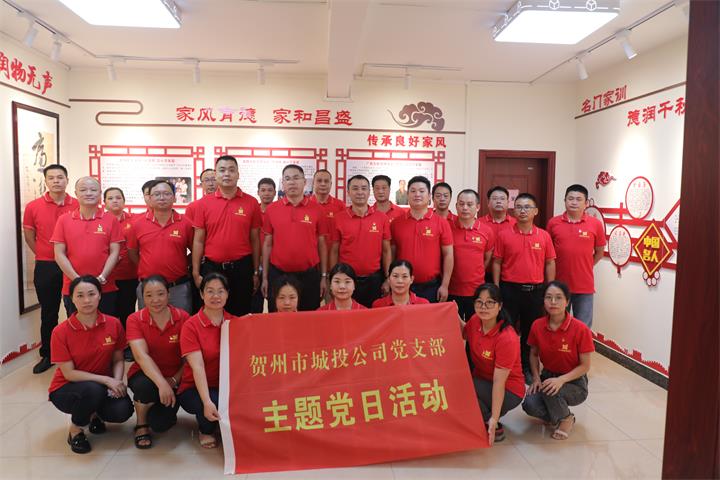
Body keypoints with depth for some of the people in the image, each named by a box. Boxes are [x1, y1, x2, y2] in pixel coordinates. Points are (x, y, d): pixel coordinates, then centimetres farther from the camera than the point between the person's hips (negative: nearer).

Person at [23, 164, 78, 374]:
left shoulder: (78, 206, -4)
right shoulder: (33, 207, -1)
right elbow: (29, 238, 9)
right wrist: (46, 257, 9)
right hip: (46, 267, 1)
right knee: (48, 313, 12)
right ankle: (47, 355, 25)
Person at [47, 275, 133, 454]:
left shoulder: (114, 324, -9)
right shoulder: (61, 332, -16)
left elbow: (118, 360, -1)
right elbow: (69, 373, -16)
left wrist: (116, 382, -21)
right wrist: (106, 380, -25)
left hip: (103, 385, 3)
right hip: (67, 389, -3)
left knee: (123, 410, -26)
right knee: (93, 390, -37)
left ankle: (94, 413, 12)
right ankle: (75, 431, -4)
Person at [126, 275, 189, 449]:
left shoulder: (183, 317, -11)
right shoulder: (135, 319, -12)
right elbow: (141, 356, -25)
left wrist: (174, 380, -21)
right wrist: (161, 383, -39)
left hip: (174, 378, 0)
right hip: (145, 375, 0)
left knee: (160, 423, -19)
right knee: (146, 386, -36)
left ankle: (168, 412, 20)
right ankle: (141, 425, -3)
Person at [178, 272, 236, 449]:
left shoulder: (235, 323, 3)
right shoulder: (191, 325, -9)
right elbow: (197, 366, -19)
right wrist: (207, 402, -30)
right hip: (195, 389, -3)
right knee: (218, 403, -34)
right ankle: (206, 431, 3)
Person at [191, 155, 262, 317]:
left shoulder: (251, 202, 0)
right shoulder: (203, 203, 1)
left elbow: (254, 240, 3)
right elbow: (198, 240, 3)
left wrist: (256, 271, 4)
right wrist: (196, 272, 0)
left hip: (242, 268, 0)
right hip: (211, 268, 1)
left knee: (241, 315, 10)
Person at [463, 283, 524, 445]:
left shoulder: (507, 339, -27)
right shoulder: (475, 321, -9)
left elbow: (499, 381, -26)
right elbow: (464, 334, 17)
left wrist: (494, 419, -28)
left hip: (508, 392, -7)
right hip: (482, 380, 7)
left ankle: (495, 427, -7)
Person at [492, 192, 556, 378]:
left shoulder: (544, 236, 3)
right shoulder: (504, 235, -2)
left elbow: (550, 263, 6)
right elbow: (497, 262, 0)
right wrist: (496, 288, -4)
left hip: (535, 291, 2)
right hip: (509, 289, -2)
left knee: (531, 331, 13)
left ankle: (527, 368, 28)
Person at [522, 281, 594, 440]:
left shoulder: (580, 329, -19)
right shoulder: (537, 326, -8)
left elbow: (585, 365, -13)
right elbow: (534, 354, 6)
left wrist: (561, 379, -27)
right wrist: (536, 378, -10)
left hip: (574, 382, -3)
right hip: (547, 376, 3)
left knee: (550, 391, -35)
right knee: (529, 405, -27)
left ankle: (565, 418, 0)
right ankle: (557, 416, 8)